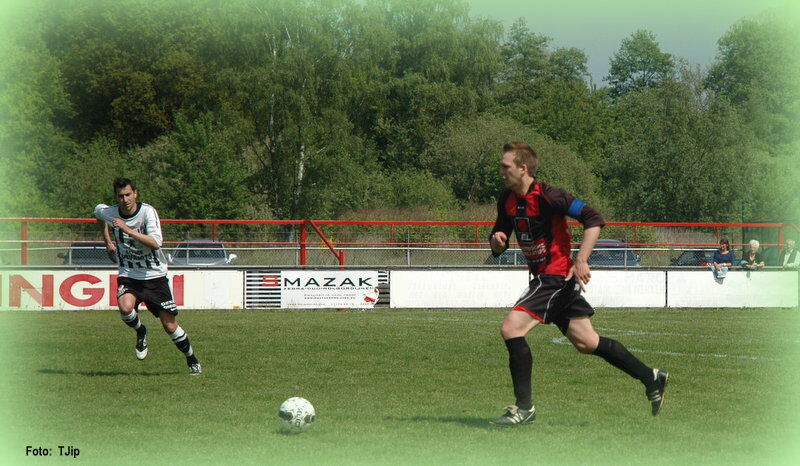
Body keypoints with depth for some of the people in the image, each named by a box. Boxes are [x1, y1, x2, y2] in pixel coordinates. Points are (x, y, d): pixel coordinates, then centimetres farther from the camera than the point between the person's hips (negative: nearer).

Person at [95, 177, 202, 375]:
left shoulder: (147, 211, -16)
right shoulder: (109, 213, -5)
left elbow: (155, 242, -30)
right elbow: (98, 211, 22)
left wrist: (128, 230, -36)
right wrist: (107, 241, 17)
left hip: (154, 276, -2)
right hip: (128, 275, 2)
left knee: (170, 325, -1)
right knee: (125, 307, -30)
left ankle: (192, 360, 24)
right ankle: (140, 331, 4)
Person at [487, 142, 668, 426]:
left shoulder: (546, 196, -17)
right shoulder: (507, 200, 7)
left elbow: (593, 219, -19)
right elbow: (497, 247, 17)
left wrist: (581, 260, -24)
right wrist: (496, 240, -7)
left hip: (558, 277, -9)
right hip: (542, 277, 9)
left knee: (511, 328, -18)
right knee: (586, 343, 13)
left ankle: (524, 408, -11)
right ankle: (651, 378, 26)